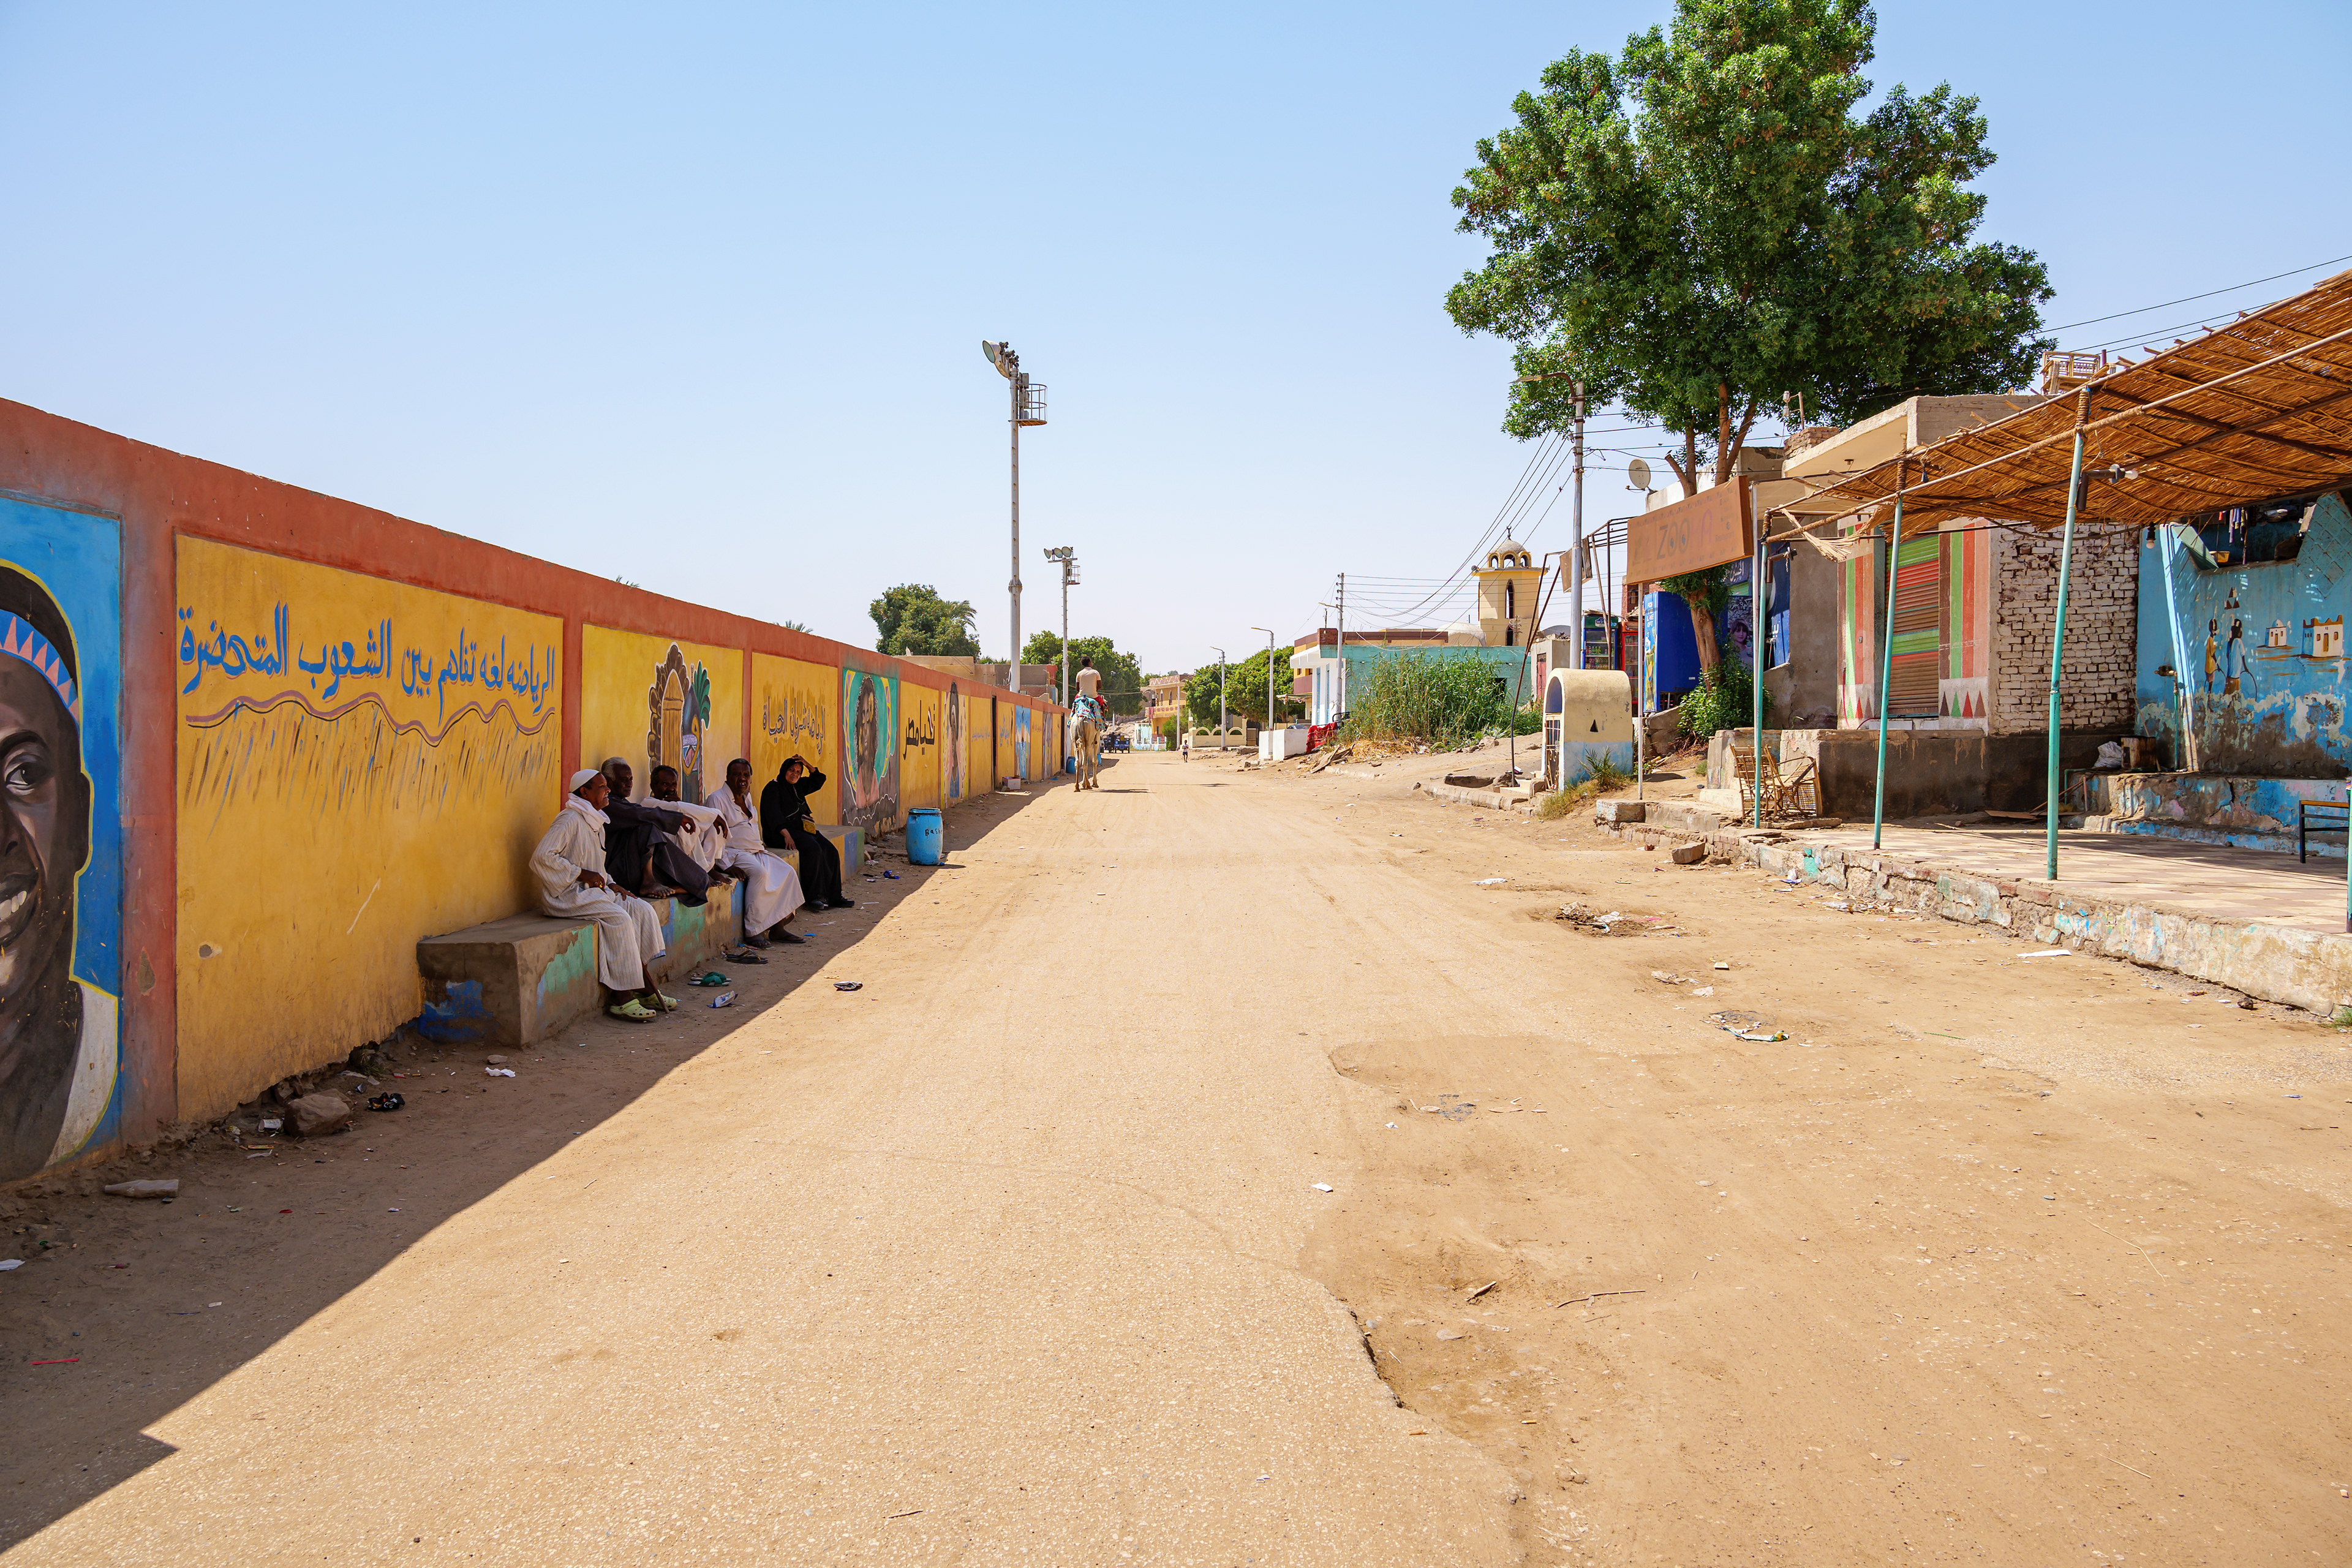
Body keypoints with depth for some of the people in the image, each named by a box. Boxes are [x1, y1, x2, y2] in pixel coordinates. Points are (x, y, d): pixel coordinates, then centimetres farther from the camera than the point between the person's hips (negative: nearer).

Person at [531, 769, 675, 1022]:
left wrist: (609, 884, 7)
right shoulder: (570, 820, -13)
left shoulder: (596, 823, 17)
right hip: (568, 895, -9)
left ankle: (646, 991, -7)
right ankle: (620, 999, -24)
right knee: (618, 918, -27)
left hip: (592, 890, 9)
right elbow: (542, 858, -22)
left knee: (642, 910, -7)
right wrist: (581, 874, -19)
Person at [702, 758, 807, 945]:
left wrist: (761, 846, 17)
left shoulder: (747, 797, 19)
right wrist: (726, 866, -23)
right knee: (759, 872, -34)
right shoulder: (717, 799, -7)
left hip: (756, 852, 9)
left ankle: (777, 928, -11)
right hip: (734, 853, -9)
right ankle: (753, 931, -30)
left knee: (788, 872, -10)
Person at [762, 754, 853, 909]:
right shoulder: (773, 788, -4)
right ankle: (815, 895, -29)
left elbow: (818, 780, 29)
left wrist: (807, 764, 11)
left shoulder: (798, 786, 19)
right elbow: (773, 815, -16)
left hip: (802, 829, 8)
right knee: (813, 848, -31)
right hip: (780, 833, -8)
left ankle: (834, 897, -13)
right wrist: (786, 835, -27)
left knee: (830, 850, -13)